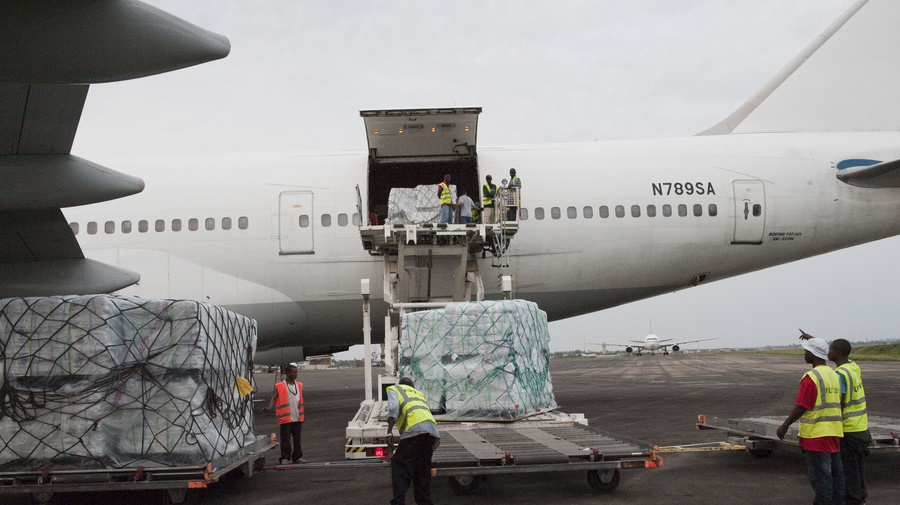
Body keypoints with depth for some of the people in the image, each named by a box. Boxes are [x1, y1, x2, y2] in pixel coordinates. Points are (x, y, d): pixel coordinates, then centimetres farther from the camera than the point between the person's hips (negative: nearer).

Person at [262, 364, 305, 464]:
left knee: (297, 438, 10)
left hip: (297, 418, 5)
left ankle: (297, 457, 18)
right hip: (286, 419, -5)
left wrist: (302, 415, 18)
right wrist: (269, 407, -26)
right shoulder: (280, 386, -4)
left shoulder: (299, 385, 12)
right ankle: (285, 458, 6)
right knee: (285, 439, -2)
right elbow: (274, 398, -9)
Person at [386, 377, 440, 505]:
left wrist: (389, 433, -3)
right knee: (423, 469, 14)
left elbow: (393, 409, 2)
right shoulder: (420, 394, 39)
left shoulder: (394, 389, 22)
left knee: (399, 465, -1)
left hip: (415, 428, -6)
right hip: (432, 428, 6)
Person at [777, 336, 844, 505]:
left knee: (819, 474, -3)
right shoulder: (833, 375, 12)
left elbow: (801, 406, -18)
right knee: (834, 471, 12)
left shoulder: (811, 377, -16)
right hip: (834, 432, 9)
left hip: (816, 434, -9)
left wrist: (785, 425, -8)